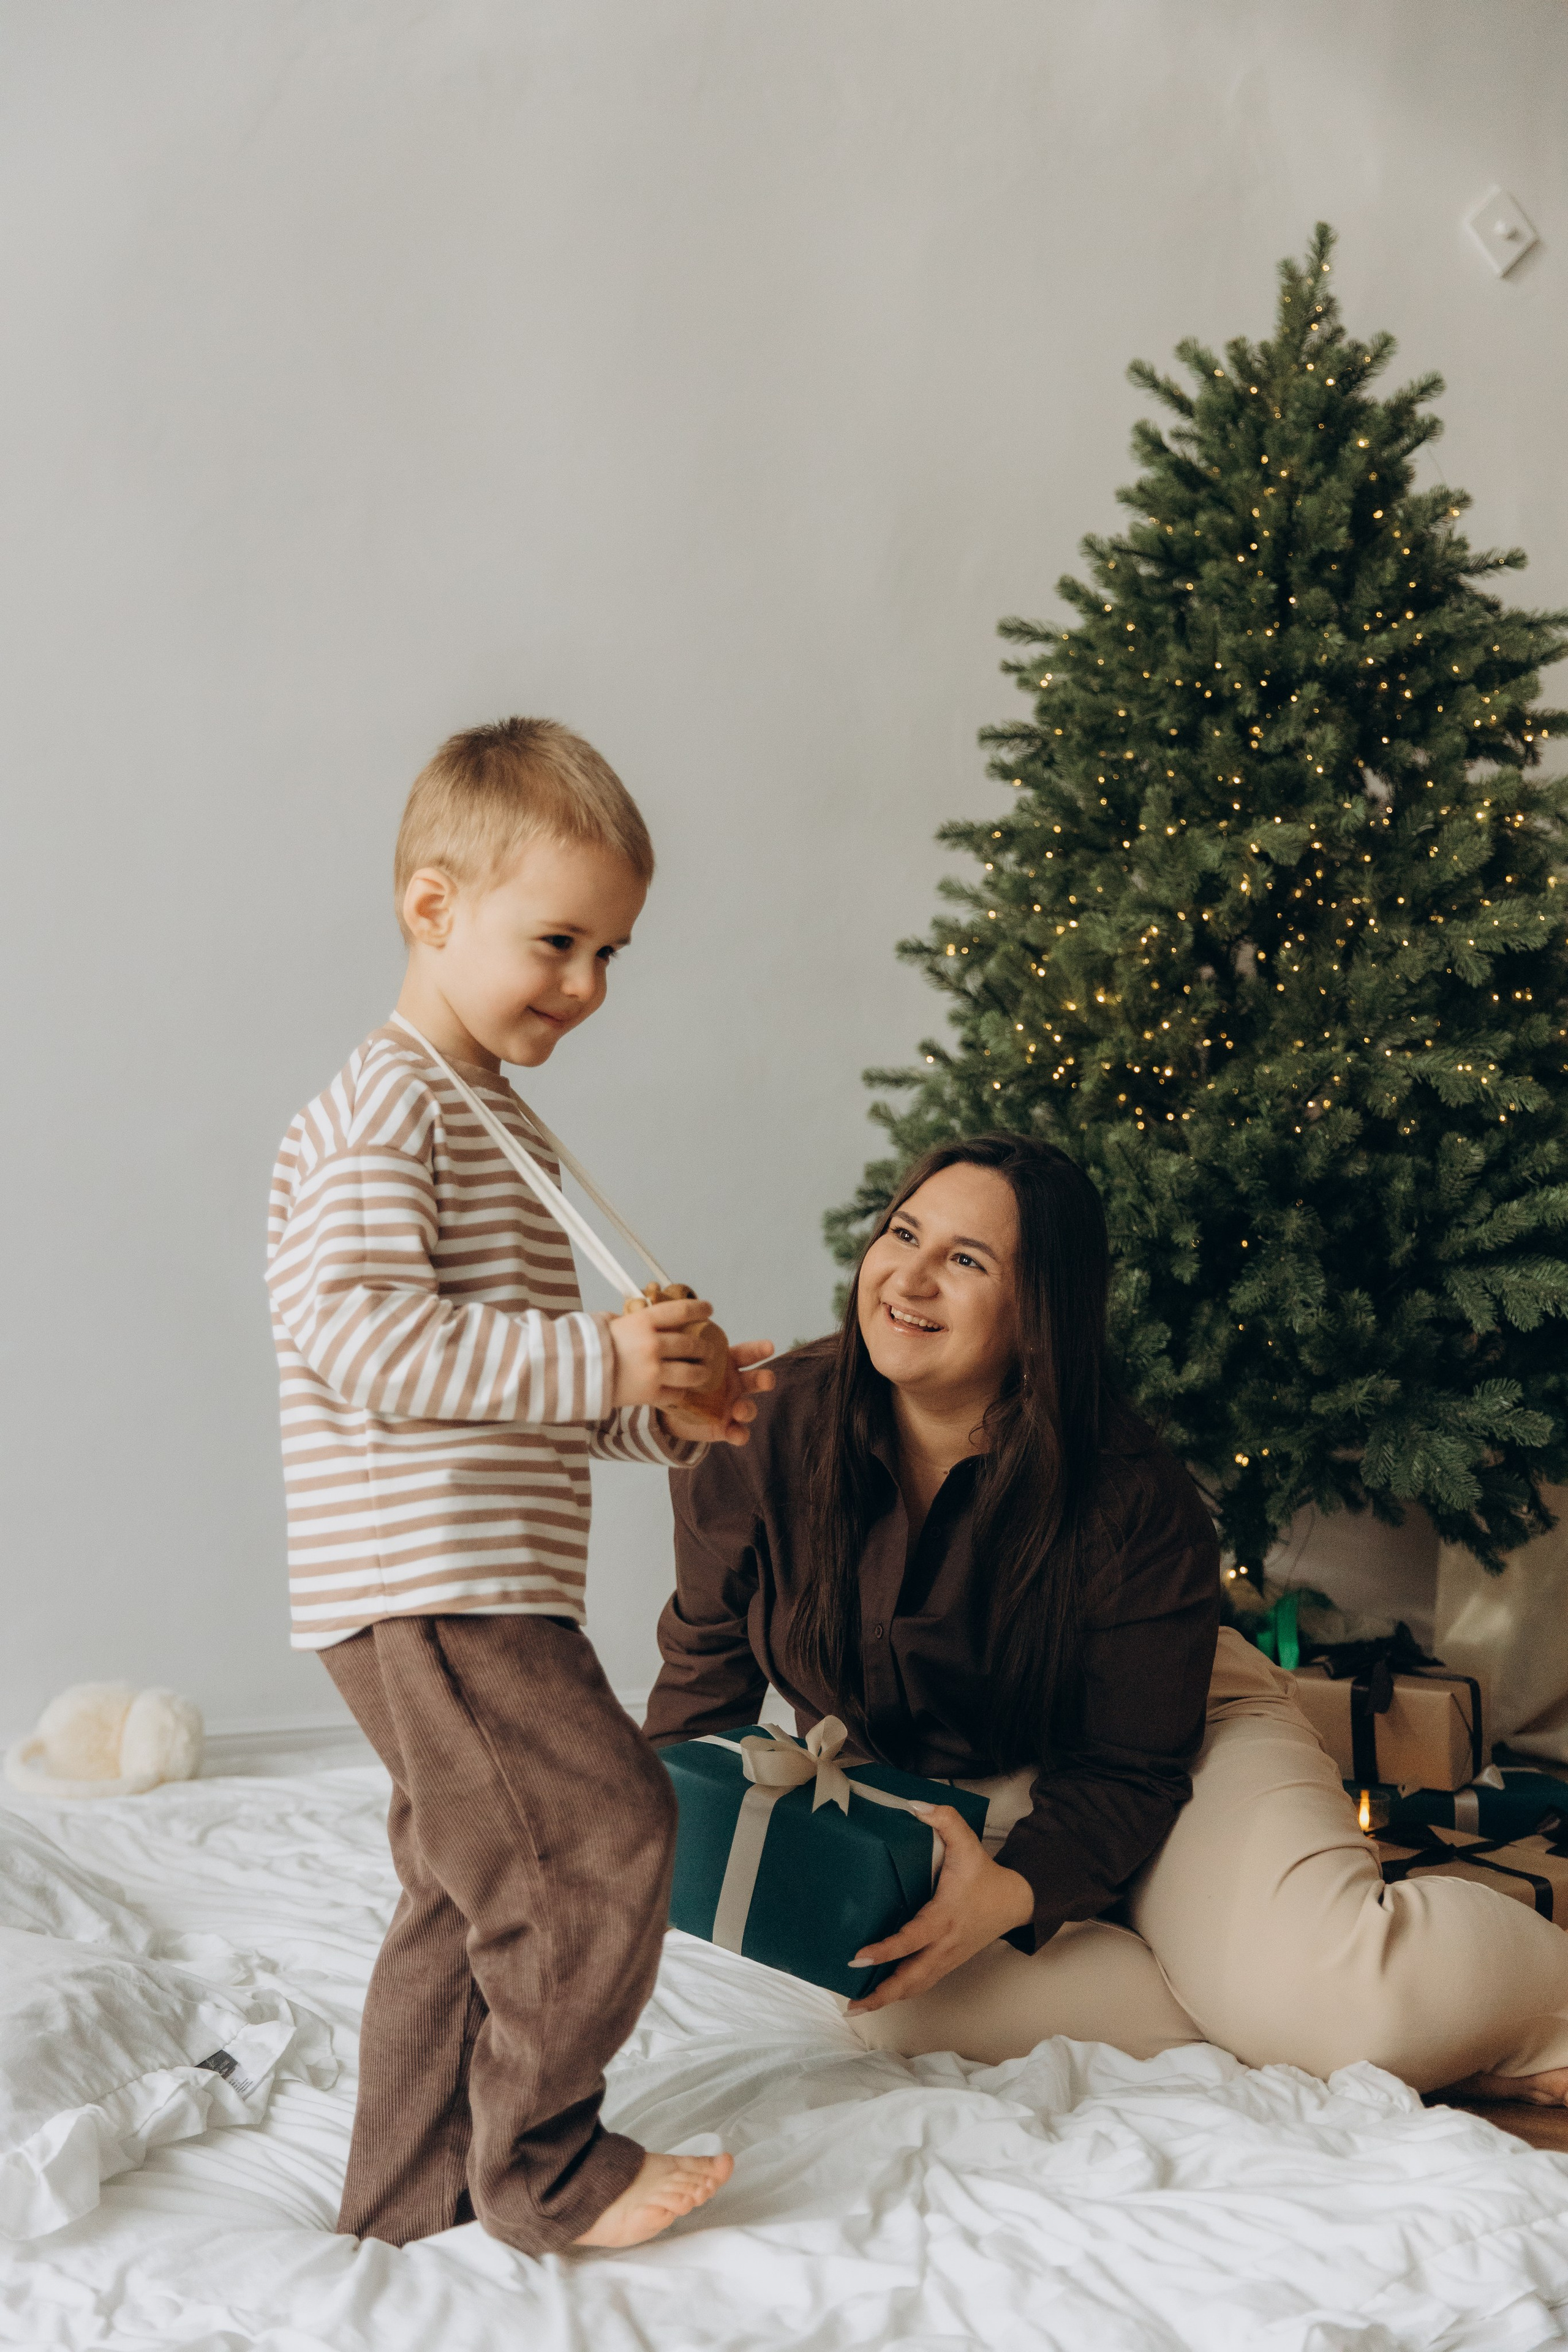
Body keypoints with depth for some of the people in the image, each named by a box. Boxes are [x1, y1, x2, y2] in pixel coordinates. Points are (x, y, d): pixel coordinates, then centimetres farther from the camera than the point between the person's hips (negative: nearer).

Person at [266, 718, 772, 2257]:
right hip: (428, 1584, -11)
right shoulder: (386, 1104, -12)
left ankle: (410, 2188, 28)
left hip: (476, 1593, 11)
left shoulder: (494, 1119, 21)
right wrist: (597, 1362, -24)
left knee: (476, 1888, 16)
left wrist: (667, 1410, 10)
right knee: (600, 1832, -11)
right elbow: (358, 1335, -24)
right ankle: (541, 2169, 3)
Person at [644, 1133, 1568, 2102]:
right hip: (919, 1804, 3)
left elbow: (1132, 1766, -18)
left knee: (1369, 2003, -32)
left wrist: (1015, 1892, -36)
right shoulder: (767, 1431, -16)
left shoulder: (1131, 1498, -24)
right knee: (897, 2003, -34)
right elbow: (704, 1672, -1)